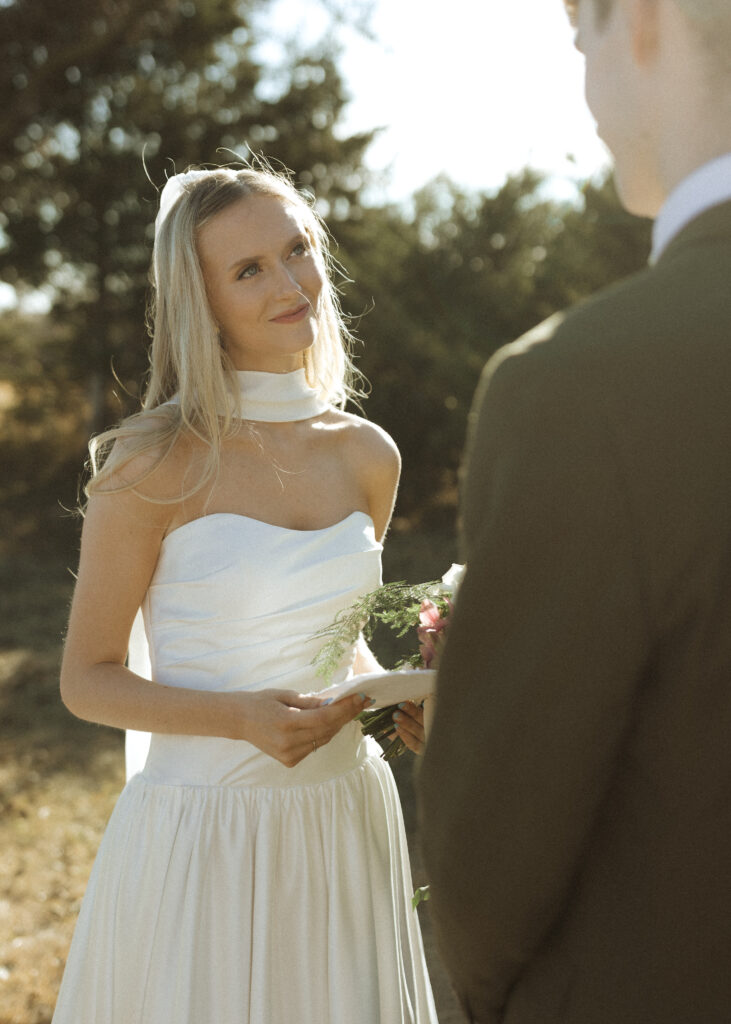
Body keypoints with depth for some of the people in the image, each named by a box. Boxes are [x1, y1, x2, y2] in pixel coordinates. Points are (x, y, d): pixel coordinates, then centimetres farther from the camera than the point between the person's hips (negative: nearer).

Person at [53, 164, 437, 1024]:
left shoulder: (368, 457, 2)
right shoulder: (155, 468, -12)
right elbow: (86, 680, -7)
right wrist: (240, 717, -21)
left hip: (344, 830, 5)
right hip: (203, 844, -4)